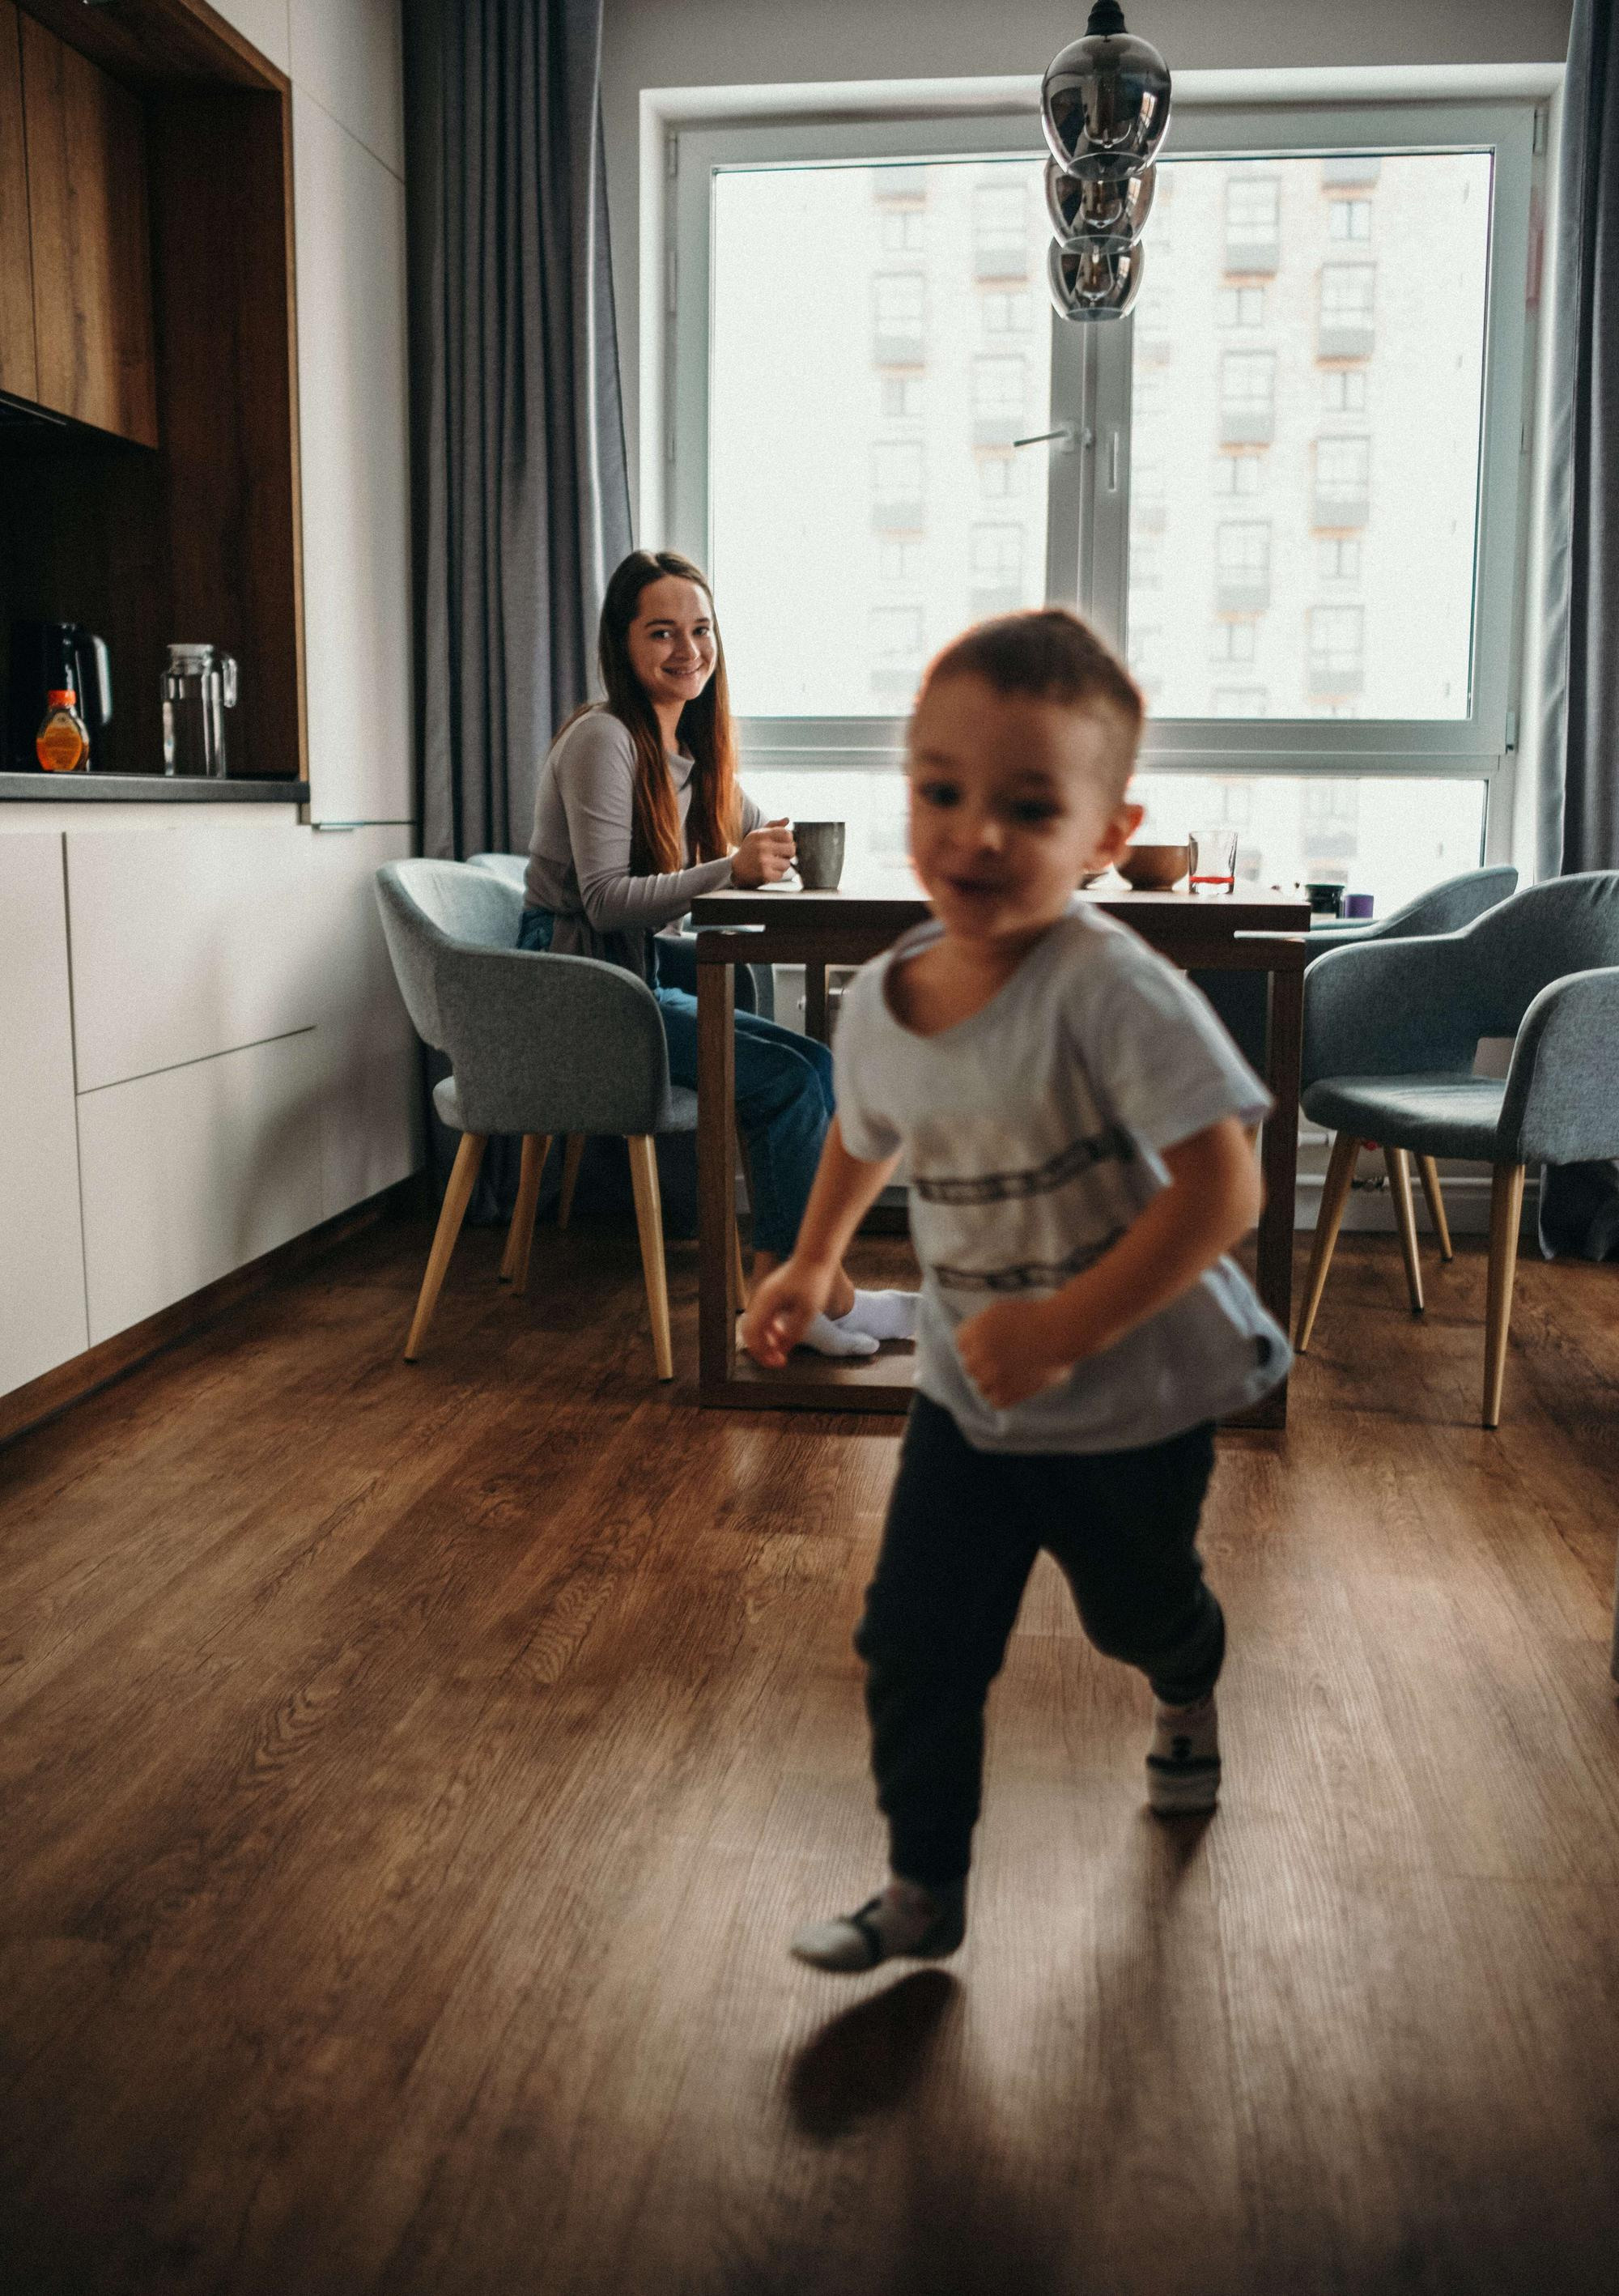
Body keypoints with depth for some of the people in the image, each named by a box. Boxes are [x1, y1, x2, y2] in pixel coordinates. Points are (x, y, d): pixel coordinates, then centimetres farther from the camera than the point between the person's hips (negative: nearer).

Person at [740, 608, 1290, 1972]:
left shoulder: (1112, 989, -29)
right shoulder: (878, 1004, -9)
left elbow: (1223, 1189, -33)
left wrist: (1062, 1330, -32)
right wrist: (813, 1262, 19)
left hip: (1137, 1397, -4)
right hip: (970, 1395, 4)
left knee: (1138, 1607, 22)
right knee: (915, 1648, 0)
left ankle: (1189, 1699, 59)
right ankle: (925, 1894, 21)